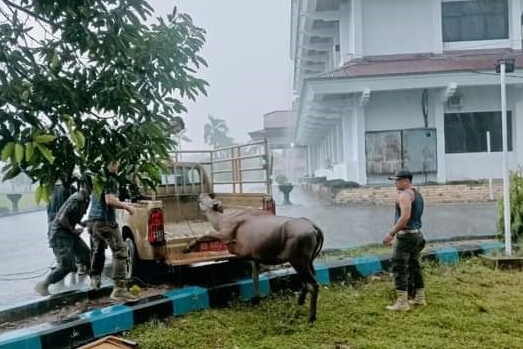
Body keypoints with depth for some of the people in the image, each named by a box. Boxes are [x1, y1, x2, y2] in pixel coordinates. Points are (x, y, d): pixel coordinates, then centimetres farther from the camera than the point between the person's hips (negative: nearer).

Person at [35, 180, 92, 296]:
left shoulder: (84, 199, 6)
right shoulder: (77, 200, -24)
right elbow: (62, 218, -26)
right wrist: (73, 230, -14)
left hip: (69, 233, 10)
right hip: (60, 234, -10)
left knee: (88, 256, 9)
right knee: (66, 266, -12)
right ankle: (42, 285, 1)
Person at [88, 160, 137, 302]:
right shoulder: (110, 179, -13)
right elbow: (110, 200, -22)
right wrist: (126, 206, -10)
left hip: (94, 218, 10)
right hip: (105, 220, -10)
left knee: (98, 249, 25)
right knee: (120, 252, -11)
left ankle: (95, 279, 38)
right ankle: (119, 289, -17)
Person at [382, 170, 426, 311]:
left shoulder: (405, 194, -15)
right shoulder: (418, 194, 16)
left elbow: (405, 217, -26)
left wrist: (391, 233, -25)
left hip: (406, 235, -10)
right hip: (417, 234, 10)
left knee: (399, 268, -6)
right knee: (414, 266, 16)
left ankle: (402, 303, -6)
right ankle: (420, 298, 22)